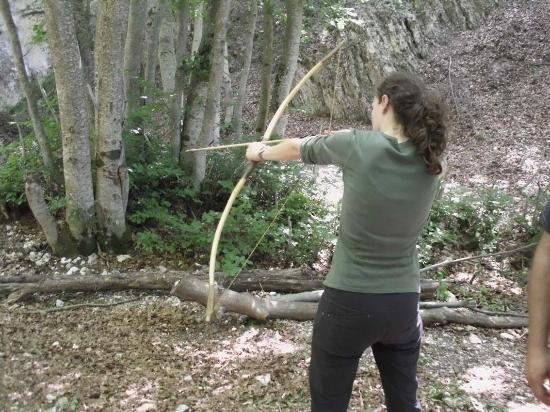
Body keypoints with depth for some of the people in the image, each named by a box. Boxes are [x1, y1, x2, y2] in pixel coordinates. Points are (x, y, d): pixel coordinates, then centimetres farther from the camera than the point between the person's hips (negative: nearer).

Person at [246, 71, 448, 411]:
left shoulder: (357, 146, -15)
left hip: (349, 302, -4)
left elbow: (296, 148, 4)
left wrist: (261, 152, 24)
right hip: (404, 304, 4)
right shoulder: (429, 162, -3)